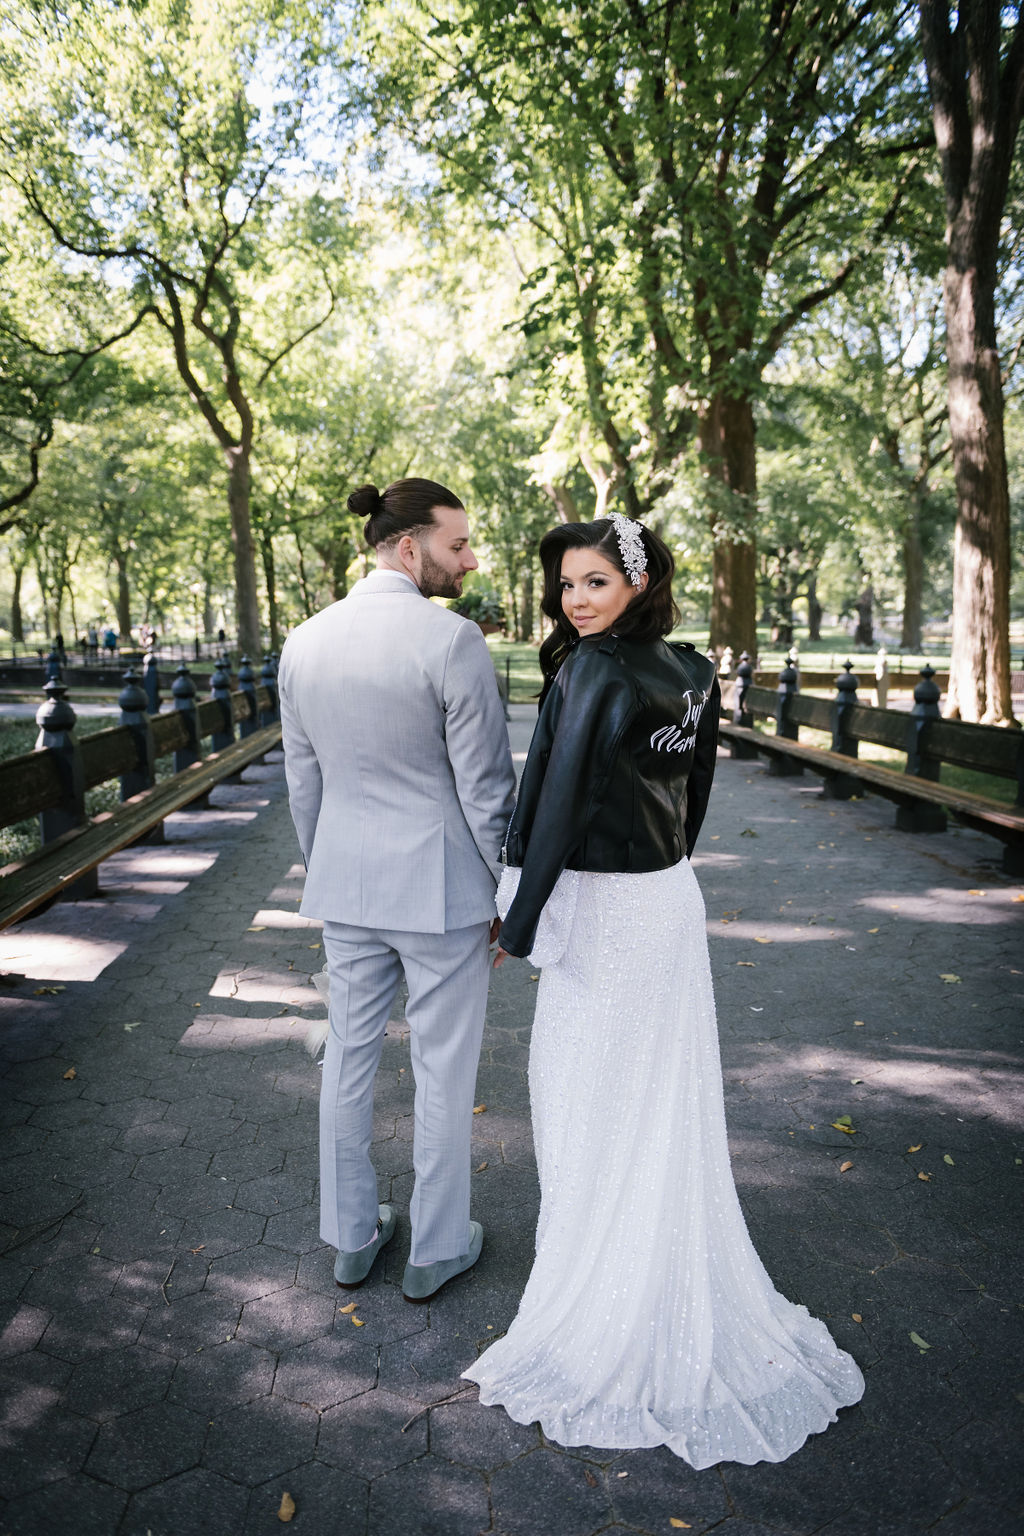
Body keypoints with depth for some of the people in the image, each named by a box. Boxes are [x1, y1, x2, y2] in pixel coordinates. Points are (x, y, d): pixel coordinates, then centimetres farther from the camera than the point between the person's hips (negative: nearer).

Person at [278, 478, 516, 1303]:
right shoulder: (453, 640, -18)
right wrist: (509, 890, -2)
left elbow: (303, 779, 8)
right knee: (443, 1071, 11)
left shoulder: (305, 641, 1)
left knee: (349, 1057, 18)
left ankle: (352, 1235, 35)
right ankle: (437, 1248, 29)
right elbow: (485, 786, -14)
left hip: (346, 886, 6)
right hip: (441, 890, -5)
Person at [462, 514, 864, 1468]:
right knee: (666, 1104, 20)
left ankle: (608, 1312, 28)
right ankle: (683, 1298, 39)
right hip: (672, 901, 8)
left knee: (593, 1108, 10)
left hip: (603, 916, -8)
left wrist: (517, 925, -11)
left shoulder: (591, 675, -20)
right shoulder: (693, 674, 3)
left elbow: (561, 807, -21)